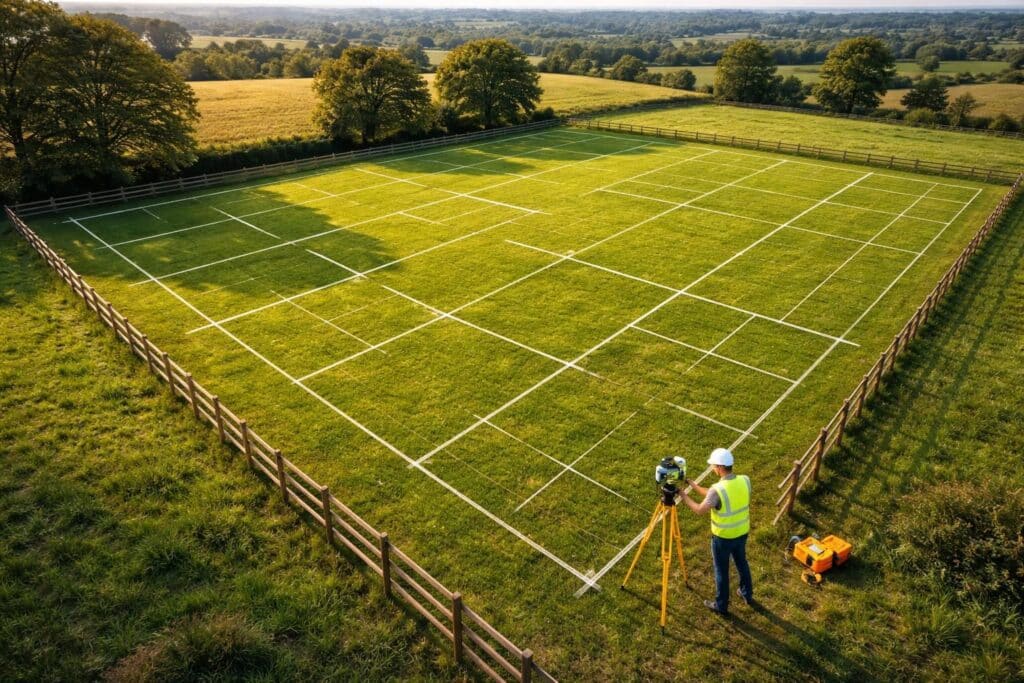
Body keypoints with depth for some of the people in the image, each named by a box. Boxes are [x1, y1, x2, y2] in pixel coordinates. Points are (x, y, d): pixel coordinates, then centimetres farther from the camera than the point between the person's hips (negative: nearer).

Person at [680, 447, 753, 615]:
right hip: (742, 533, 6)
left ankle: (721, 605, 31)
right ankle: (747, 594, 49)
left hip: (723, 537, -6)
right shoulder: (745, 480, -11)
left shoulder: (717, 489, -32)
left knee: (721, 571, 14)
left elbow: (699, 510, -23)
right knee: (742, 563, 29)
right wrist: (693, 485, 3)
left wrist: (684, 495, -9)